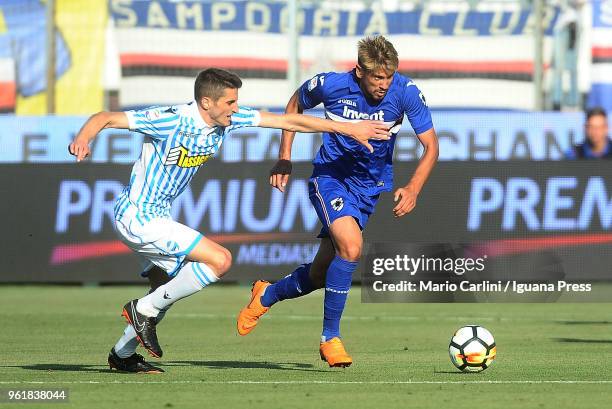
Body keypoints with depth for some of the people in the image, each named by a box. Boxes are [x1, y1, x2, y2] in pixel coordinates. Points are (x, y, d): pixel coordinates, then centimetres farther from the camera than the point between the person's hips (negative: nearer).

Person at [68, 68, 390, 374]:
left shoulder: (227, 119, -3)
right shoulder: (170, 121, -25)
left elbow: (287, 120, 1)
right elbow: (106, 118, -24)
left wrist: (350, 128, 0)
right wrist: (83, 138, -47)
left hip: (155, 216, 9)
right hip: (137, 216, -9)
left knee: (168, 288, 22)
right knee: (220, 260, -17)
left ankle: (122, 355, 35)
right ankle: (144, 310, -5)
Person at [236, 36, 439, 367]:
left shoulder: (406, 93, -18)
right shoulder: (331, 85, -19)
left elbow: (430, 146, -12)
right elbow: (296, 104, 4)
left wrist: (413, 188, -28)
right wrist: (284, 159, 0)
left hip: (369, 186, 3)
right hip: (330, 176, -3)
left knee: (320, 276, 7)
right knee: (351, 246, -29)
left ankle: (266, 295, 39)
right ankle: (330, 337, -14)